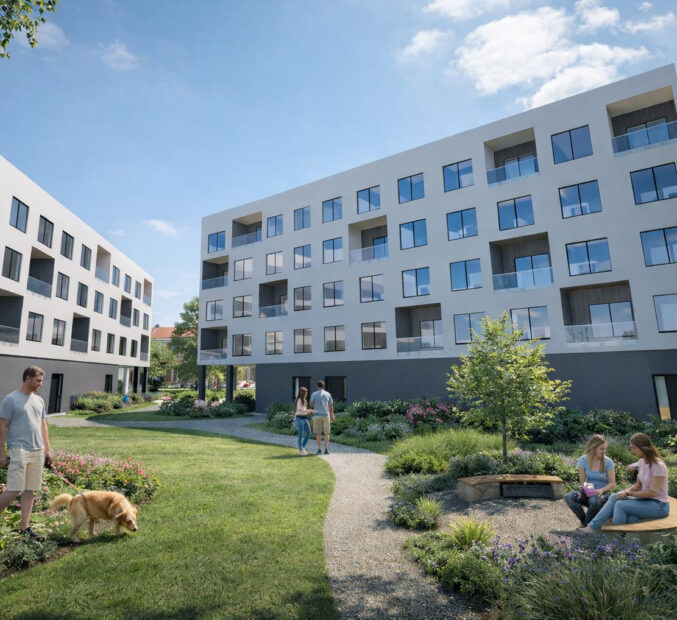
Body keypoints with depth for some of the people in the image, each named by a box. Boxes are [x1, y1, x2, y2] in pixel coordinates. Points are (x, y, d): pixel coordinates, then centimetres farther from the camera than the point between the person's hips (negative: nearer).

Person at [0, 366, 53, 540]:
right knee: (14, 490, -10)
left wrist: (47, 449, 13)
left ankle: (25, 527, 15)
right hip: (19, 449, -6)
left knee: (30, 491, 9)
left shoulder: (39, 400, 13)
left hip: (37, 451, 6)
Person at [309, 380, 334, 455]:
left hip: (317, 415, -1)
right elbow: (331, 405, 9)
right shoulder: (328, 394, 5)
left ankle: (319, 450, 3)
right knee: (326, 433, 7)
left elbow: (311, 405, 3)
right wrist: (332, 415, 17)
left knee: (318, 433, 6)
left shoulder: (314, 394, -2)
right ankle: (326, 449, 2)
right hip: (326, 415, 1)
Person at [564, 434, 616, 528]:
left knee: (595, 500, -39)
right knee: (569, 497, -29)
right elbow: (582, 481, -2)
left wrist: (602, 490, -26)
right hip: (587, 492, 2)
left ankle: (589, 524, -8)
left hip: (602, 493, -1)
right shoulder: (583, 460, -5)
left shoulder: (608, 462, -8)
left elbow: (612, 483, -7)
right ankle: (584, 521, -4)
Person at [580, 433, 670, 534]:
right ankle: (593, 527, -15)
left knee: (620, 504, -24)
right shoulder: (642, 461, 4)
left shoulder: (658, 466, -21)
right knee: (615, 497, -12)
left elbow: (653, 492, -21)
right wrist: (626, 491, -8)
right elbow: (638, 485, 10)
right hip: (645, 499, 7)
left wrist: (628, 493, -17)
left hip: (659, 505, -7)